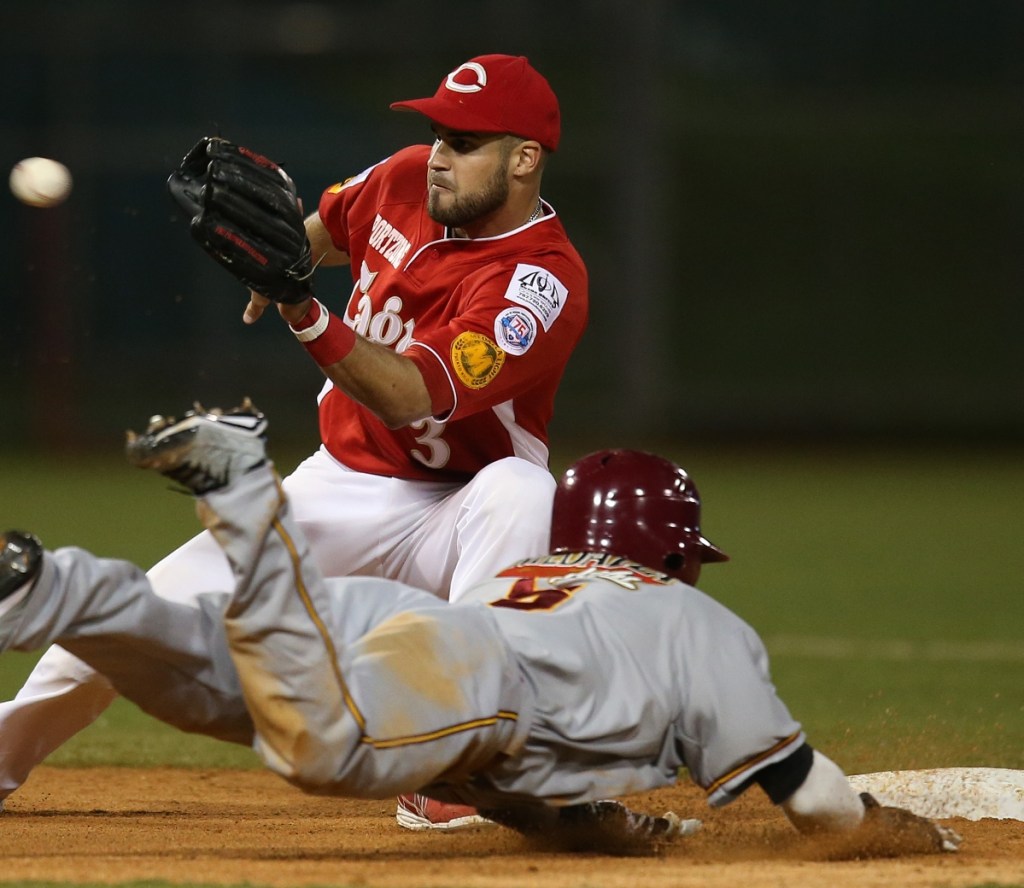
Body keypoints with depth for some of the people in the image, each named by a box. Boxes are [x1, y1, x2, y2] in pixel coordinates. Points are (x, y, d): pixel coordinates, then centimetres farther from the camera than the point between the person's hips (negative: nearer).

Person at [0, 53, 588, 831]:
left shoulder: (544, 280, -25)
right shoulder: (408, 180, -5)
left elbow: (413, 398, -36)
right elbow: (327, 228, 20)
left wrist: (300, 305, -45)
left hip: (447, 513, -5)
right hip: (338, 488, 5)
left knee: (518, 490, -40)